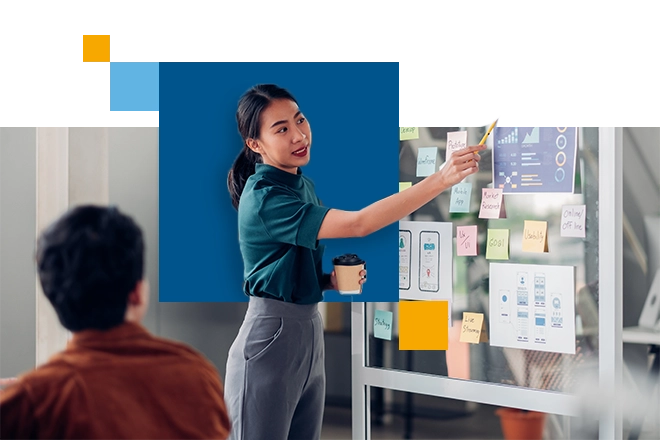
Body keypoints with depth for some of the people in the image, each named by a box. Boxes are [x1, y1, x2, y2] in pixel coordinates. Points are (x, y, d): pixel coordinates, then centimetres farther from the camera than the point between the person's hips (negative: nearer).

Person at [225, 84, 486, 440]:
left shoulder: (303, 184, 9)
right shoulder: (264, 199, -19)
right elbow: (358, 224, -30)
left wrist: (330, 280, -1)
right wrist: (440, 179, -35)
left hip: (309, 330, 8)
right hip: (271, 335, -8)